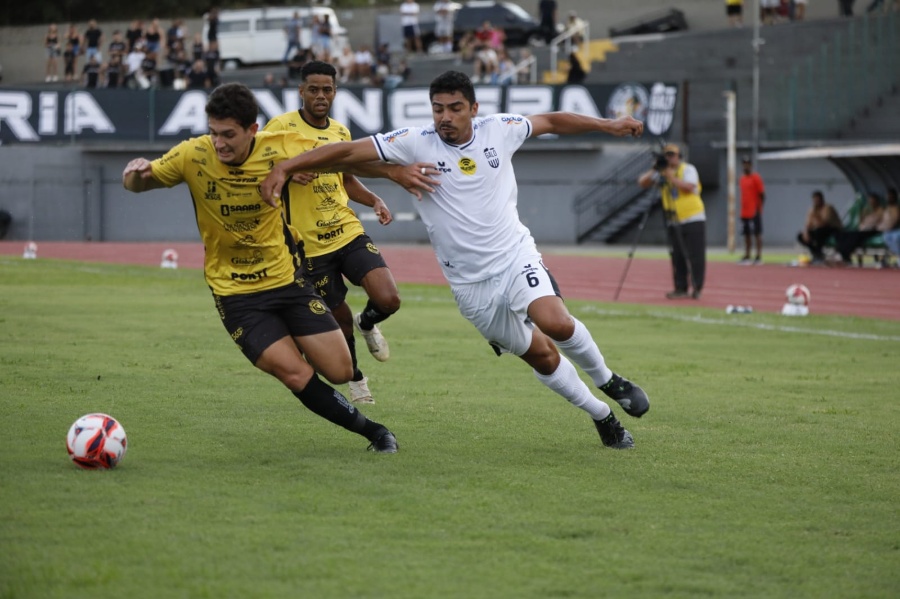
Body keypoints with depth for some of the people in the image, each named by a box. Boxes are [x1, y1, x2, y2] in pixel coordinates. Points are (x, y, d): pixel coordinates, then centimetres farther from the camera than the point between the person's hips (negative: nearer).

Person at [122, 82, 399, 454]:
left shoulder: (278, 149, -15)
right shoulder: (193, 155, -15)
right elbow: (138, 184, -2)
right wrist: (136, 172, -26)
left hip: (287, 279, 1)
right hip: (235, 294, -1)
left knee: (339, 371, 0)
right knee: (297, 375, -15)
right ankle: (369, 430, 6)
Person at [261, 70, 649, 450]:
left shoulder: (499, 130, -4)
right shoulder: (414, 143, -11)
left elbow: (551, 121, 14)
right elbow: (347, 151, -17)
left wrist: (607, 125, 14)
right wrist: (284, 167, -27)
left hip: (515, 255, 0)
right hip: (471, 284, 0)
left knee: (555, 322, -28)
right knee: (541, 357, 5)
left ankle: (607, 380, 1)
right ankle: (603, 417, 27)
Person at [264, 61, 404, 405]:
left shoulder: (341, 132, 11)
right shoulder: (283, 126, -7)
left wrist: (374, 201, 7)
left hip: (349, 232, 4)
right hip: (310, 244, -4)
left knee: (388, 300, -15)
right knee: (339, 317, 5)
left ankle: (367, 324, 22)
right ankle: (355, 378, 34)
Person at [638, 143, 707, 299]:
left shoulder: (688, 169, -5)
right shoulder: (662, 172, 8)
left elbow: (689, 187, -22)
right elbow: (642, 182, 1)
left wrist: (671, 177, -23)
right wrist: (653, 171, -15)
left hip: (693, 220, -4)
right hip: (673, 221, 4)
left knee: (695, 256, -5)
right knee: (677, 257, 4)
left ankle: (697, 288, 0)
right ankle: (681, 288, 8)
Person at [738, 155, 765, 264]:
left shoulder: (756, 178, -8)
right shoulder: (742, 178, 15)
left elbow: (762, 194, -10)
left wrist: (759, 208, -15)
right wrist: (742, 208, 17)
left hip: (754, 213, -8)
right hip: (744, 213, 8)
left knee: (757, 233, -6)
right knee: (746, 234, 8)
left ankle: (759, 257, -6)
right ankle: (746, 256, 12)